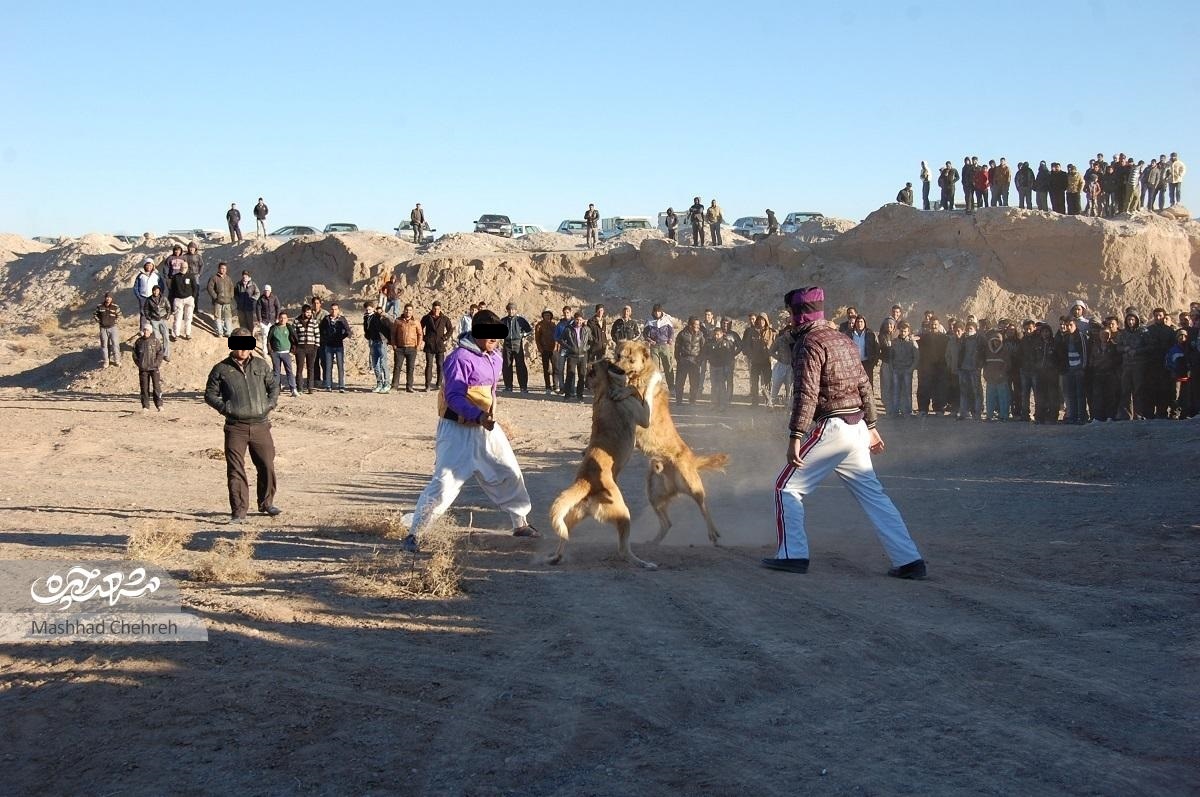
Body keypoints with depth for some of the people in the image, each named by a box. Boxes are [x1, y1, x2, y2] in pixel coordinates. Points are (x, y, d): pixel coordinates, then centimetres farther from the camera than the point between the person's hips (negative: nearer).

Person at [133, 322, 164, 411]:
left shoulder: (155, 341, 1)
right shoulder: (138, 342, 6)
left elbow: (160, 353, 0)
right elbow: (135, 354, 11)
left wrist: (156, 363, -10)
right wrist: (139, 364, -1)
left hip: (154, 368, -2)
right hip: (143, 369, 2)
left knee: (156, 386, -6)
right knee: (144, 387, 4)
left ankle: (159, 405, -1)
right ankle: (145, 406, 10)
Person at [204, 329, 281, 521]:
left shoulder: (261, 365, 9)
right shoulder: (221, 369, 2)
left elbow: (274, 385, 19)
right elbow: (210, 395, 6)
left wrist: (270, 404, 3)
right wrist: (225, 408, -9)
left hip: (260, 425, 2)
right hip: (235, 428, -2)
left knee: (267, 466, 7)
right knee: (235, 470, -4)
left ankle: (266, 503, 26)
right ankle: (238, 511, 2)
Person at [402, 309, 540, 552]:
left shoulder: (494, 358, 9)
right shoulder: (460, 357, -18)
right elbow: (453, 396, -25)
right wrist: (478, 415, -35)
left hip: (487, 428, 8)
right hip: (458, 430, -8)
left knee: (509, 473, 14)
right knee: (445, 482, -13)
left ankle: (520, 523, 32)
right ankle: (415, 533, -5)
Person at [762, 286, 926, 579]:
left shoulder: (810, 343, -11)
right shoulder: (844, 340, 15)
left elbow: (807, 394, -19)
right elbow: (864, 386, 18)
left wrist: (795, 437, -21)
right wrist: (870, 427, 24)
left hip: (830, 428, -8)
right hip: (856, 428, 8)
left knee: (787, 486, 4)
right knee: (873, 494, 9)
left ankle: (792, 555, 2)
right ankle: (909, 560, 5)